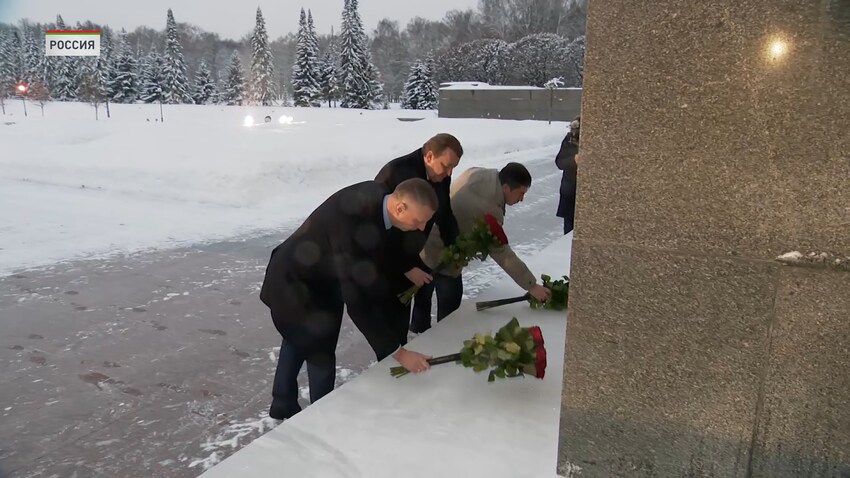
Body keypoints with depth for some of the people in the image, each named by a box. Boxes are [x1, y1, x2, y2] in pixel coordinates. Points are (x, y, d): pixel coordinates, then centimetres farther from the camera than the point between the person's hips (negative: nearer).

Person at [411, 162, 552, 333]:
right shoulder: (489, 210, -29)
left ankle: (419, 331, 43)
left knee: (424, 295, 25)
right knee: (449, 307, 7)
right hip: (442, 257, -9)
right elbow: (501, 253, -25)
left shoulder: (476, 173, -7)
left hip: (425, 242, 9)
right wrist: (531, 285, -20)